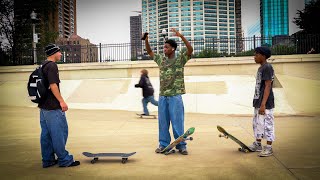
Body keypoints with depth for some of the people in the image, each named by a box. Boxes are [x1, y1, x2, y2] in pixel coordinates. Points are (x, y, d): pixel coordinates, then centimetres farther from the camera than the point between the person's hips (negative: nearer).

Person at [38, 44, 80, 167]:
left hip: (43, 106, 10)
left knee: (46, 134, 13)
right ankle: (64, 160, 6)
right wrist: (61, 101, -19)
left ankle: (47, 160, 20)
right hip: (53, 107, -10)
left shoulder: (42, 66, 16)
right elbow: (53, 85, -21)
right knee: (59, 133, -2)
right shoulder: (52, 65, -13)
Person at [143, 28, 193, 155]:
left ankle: (181, 145, 7)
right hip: (162, 96, 5)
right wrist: (146, 40, 9)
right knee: (163, 122, 8)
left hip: (175, 96, -5)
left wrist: (180, 36, -23)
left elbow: (190, 50, -15)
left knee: (177, 122, -2)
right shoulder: (161, 59, 13)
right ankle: (163, 144, 18)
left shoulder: (180, 59, -1)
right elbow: (149, 52, 24)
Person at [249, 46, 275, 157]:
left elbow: (268, 86, -19)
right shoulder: (261, 68, 15)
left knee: (267, 124, -3)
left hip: (266, 104, -10)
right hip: (258, 102, 10)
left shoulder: (267, 68, -14)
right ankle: (257, 145, 28)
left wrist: (263, 104, -23)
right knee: (257, 123, 16)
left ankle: (269, 148, 6)